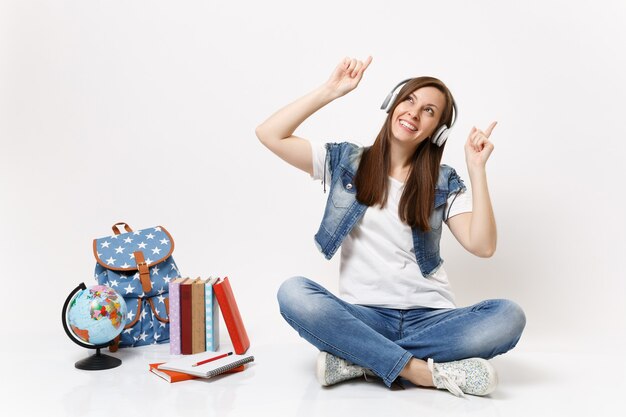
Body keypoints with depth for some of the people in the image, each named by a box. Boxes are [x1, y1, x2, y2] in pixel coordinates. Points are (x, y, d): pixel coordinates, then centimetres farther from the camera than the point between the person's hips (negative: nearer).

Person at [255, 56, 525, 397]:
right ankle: (426, 372, -28)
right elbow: (269, 134, -1)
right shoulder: (346, 162, 7)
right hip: (363, 316, -1)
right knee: (293, 293, -30)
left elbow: (482, 246, -6)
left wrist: (477, 169, -9)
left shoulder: (444, 183, 8)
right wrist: (331, 90, -3)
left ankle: (359, 361, -22)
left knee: (508, 317, -27)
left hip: (429, 317, 2)